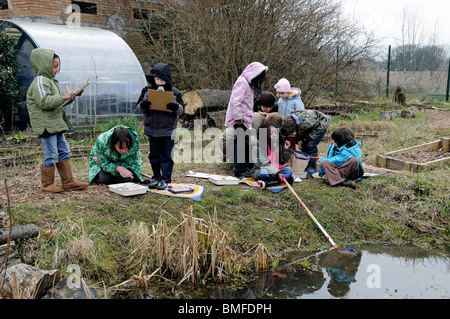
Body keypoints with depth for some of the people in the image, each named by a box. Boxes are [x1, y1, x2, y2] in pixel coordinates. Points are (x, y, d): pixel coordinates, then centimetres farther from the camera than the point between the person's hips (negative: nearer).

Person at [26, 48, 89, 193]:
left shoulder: (50, 80, 18)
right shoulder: (40, 82, -13)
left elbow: (57, 101, 25)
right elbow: (45, 102, -24)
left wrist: (72, 96, 13)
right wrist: (63, 97, -22)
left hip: (55, 124, 10)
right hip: (46, 125, -10)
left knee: (64, 151, 11)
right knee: (51, 154, -5)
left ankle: (68, 181, 17)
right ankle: (47, 185, 7)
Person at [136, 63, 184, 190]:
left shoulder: (174, 92, -2)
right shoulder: (147, 90, 4)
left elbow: (181, 110, 1)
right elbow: (139, 107, 7)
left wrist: (174, 106, -21)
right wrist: (143, 104, -16)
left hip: (168, 129, -3)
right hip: (152, 128, 3)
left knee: (166, 155, 1)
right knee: (154, 154, 11)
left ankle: (165, 179, 8)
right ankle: (156, 177, 24)